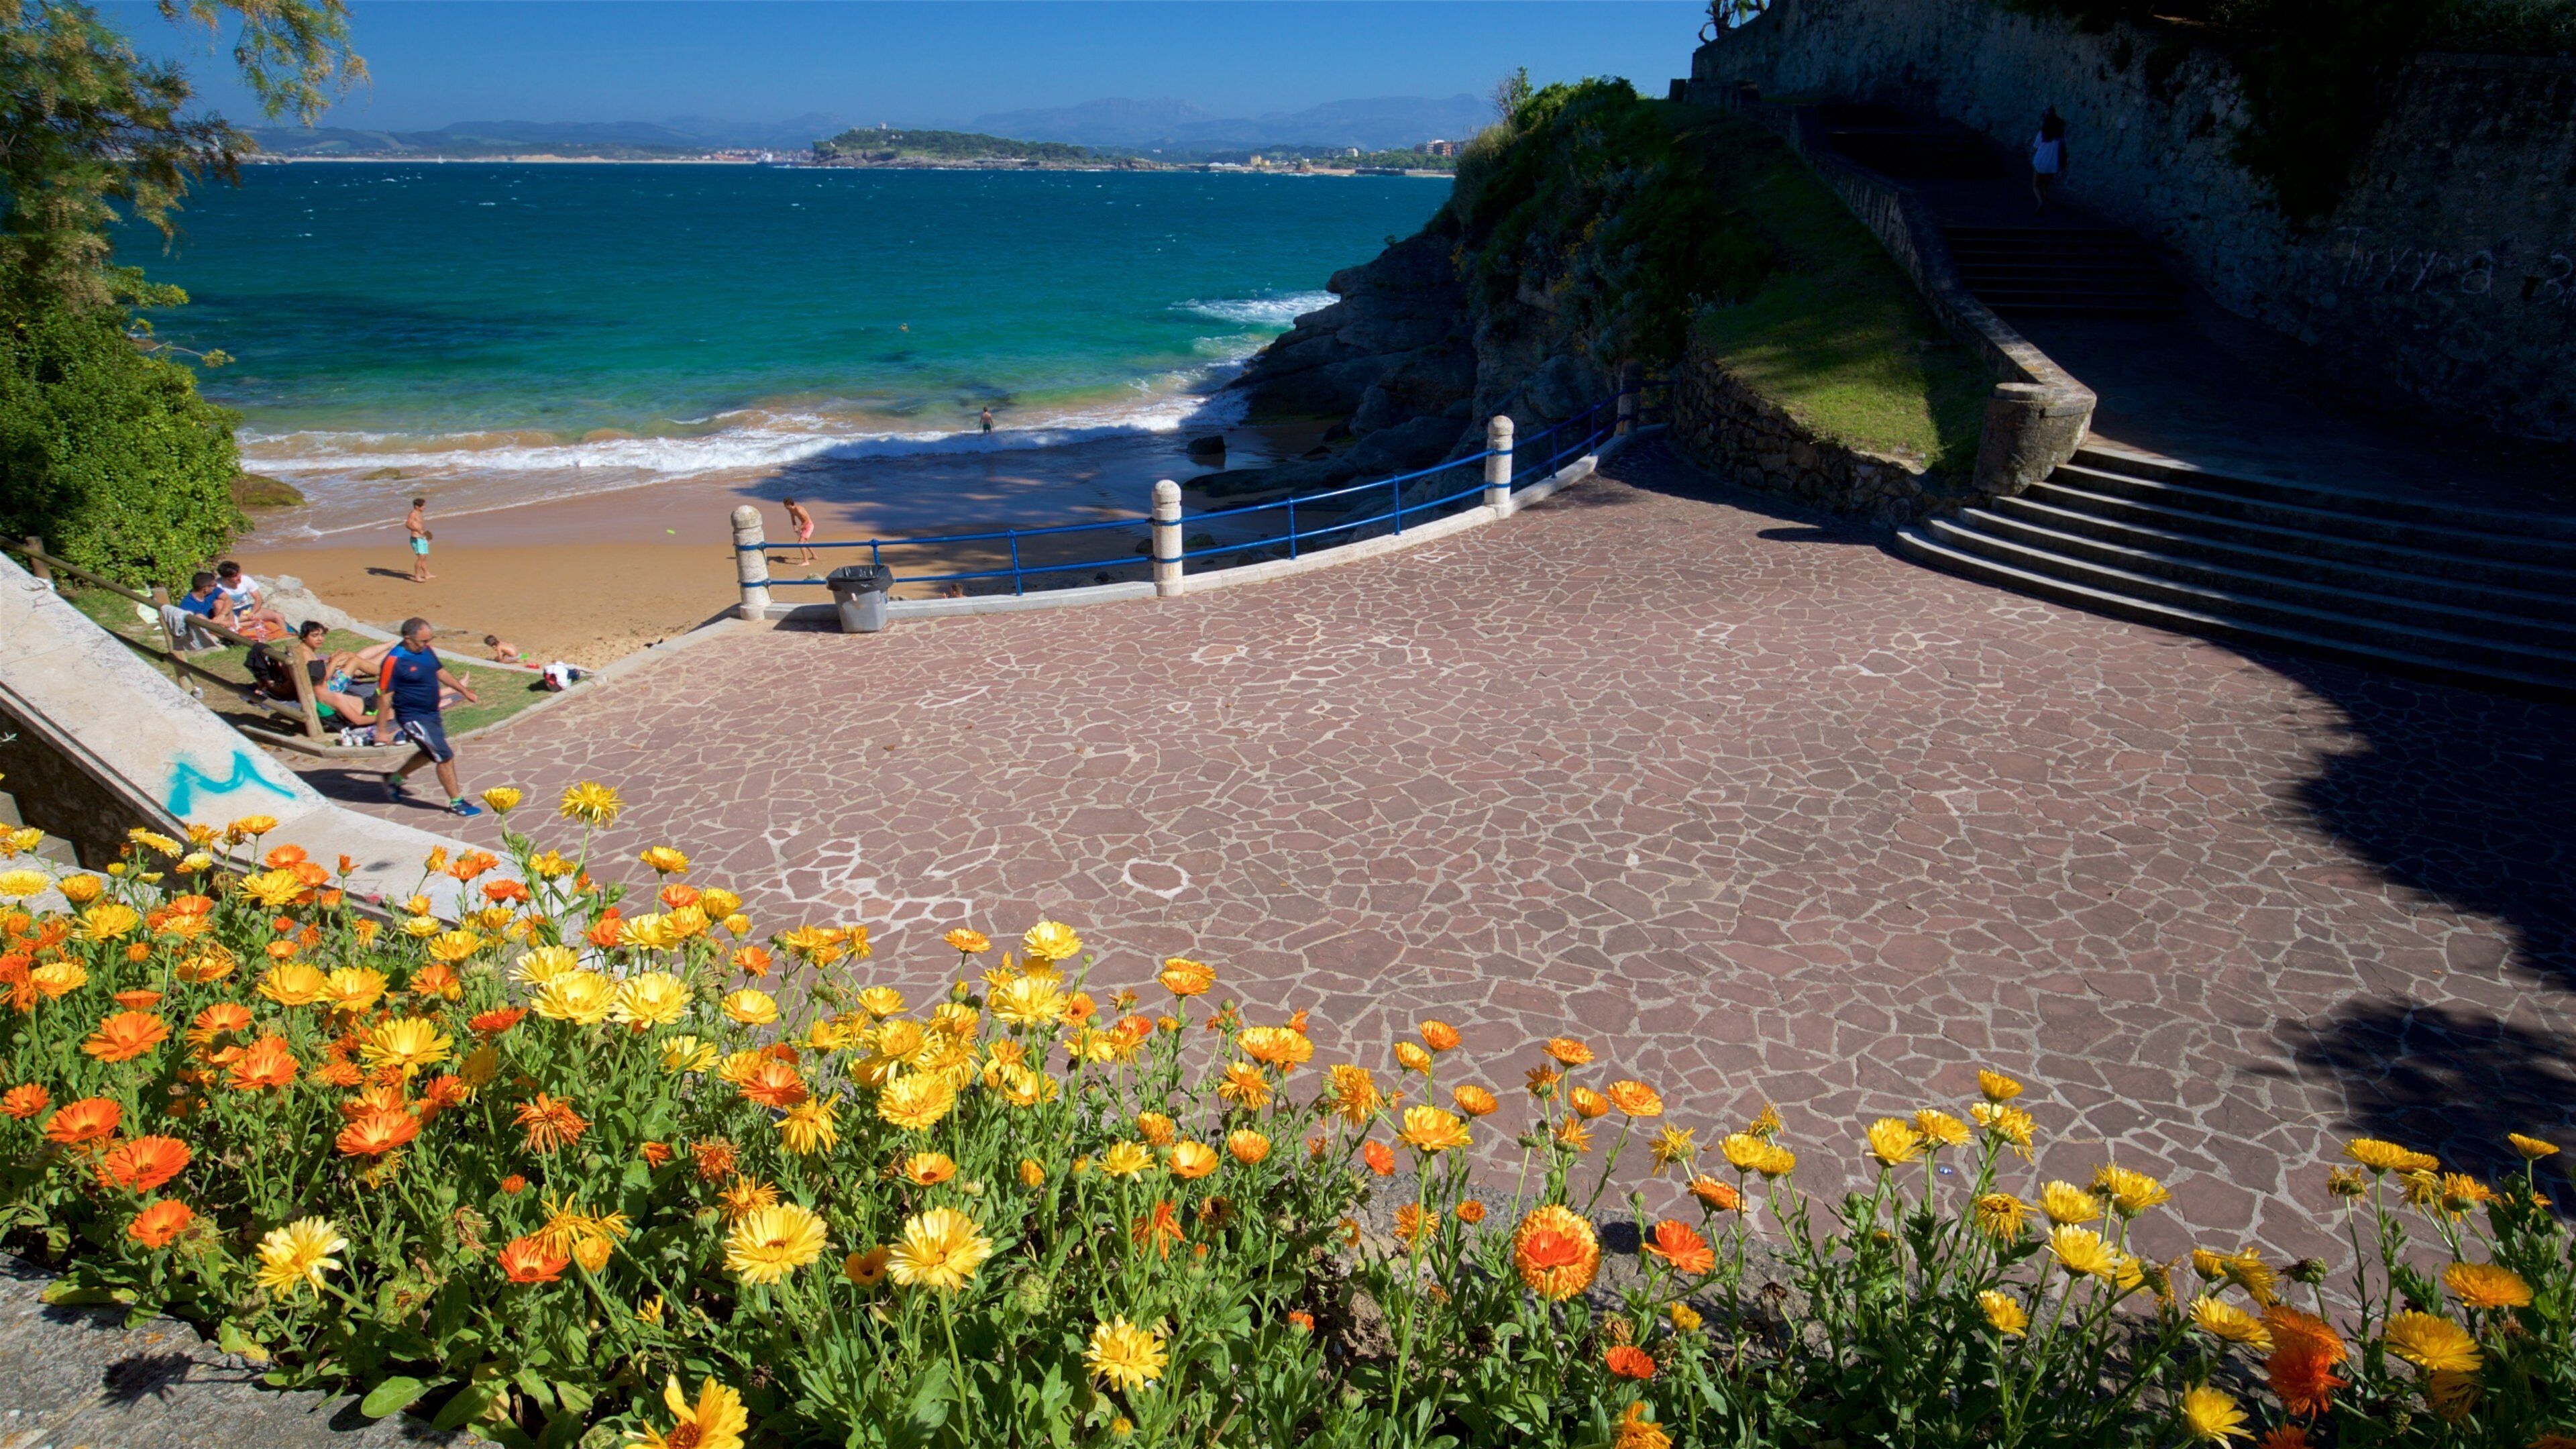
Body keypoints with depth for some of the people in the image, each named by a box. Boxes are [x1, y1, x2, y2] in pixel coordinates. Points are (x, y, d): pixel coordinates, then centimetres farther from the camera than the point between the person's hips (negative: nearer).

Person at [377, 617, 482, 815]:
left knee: (430, 753, 26)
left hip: (432, 713, 9)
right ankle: (456, 803, 7)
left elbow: (441, 672, 18)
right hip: (414, 718, -9)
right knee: (445, 756, -5)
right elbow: (385, 696, -19)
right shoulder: (394, 661, -23)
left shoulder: (426, 651, -1)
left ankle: (395, 779, 46)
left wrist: (464, 691, 23)